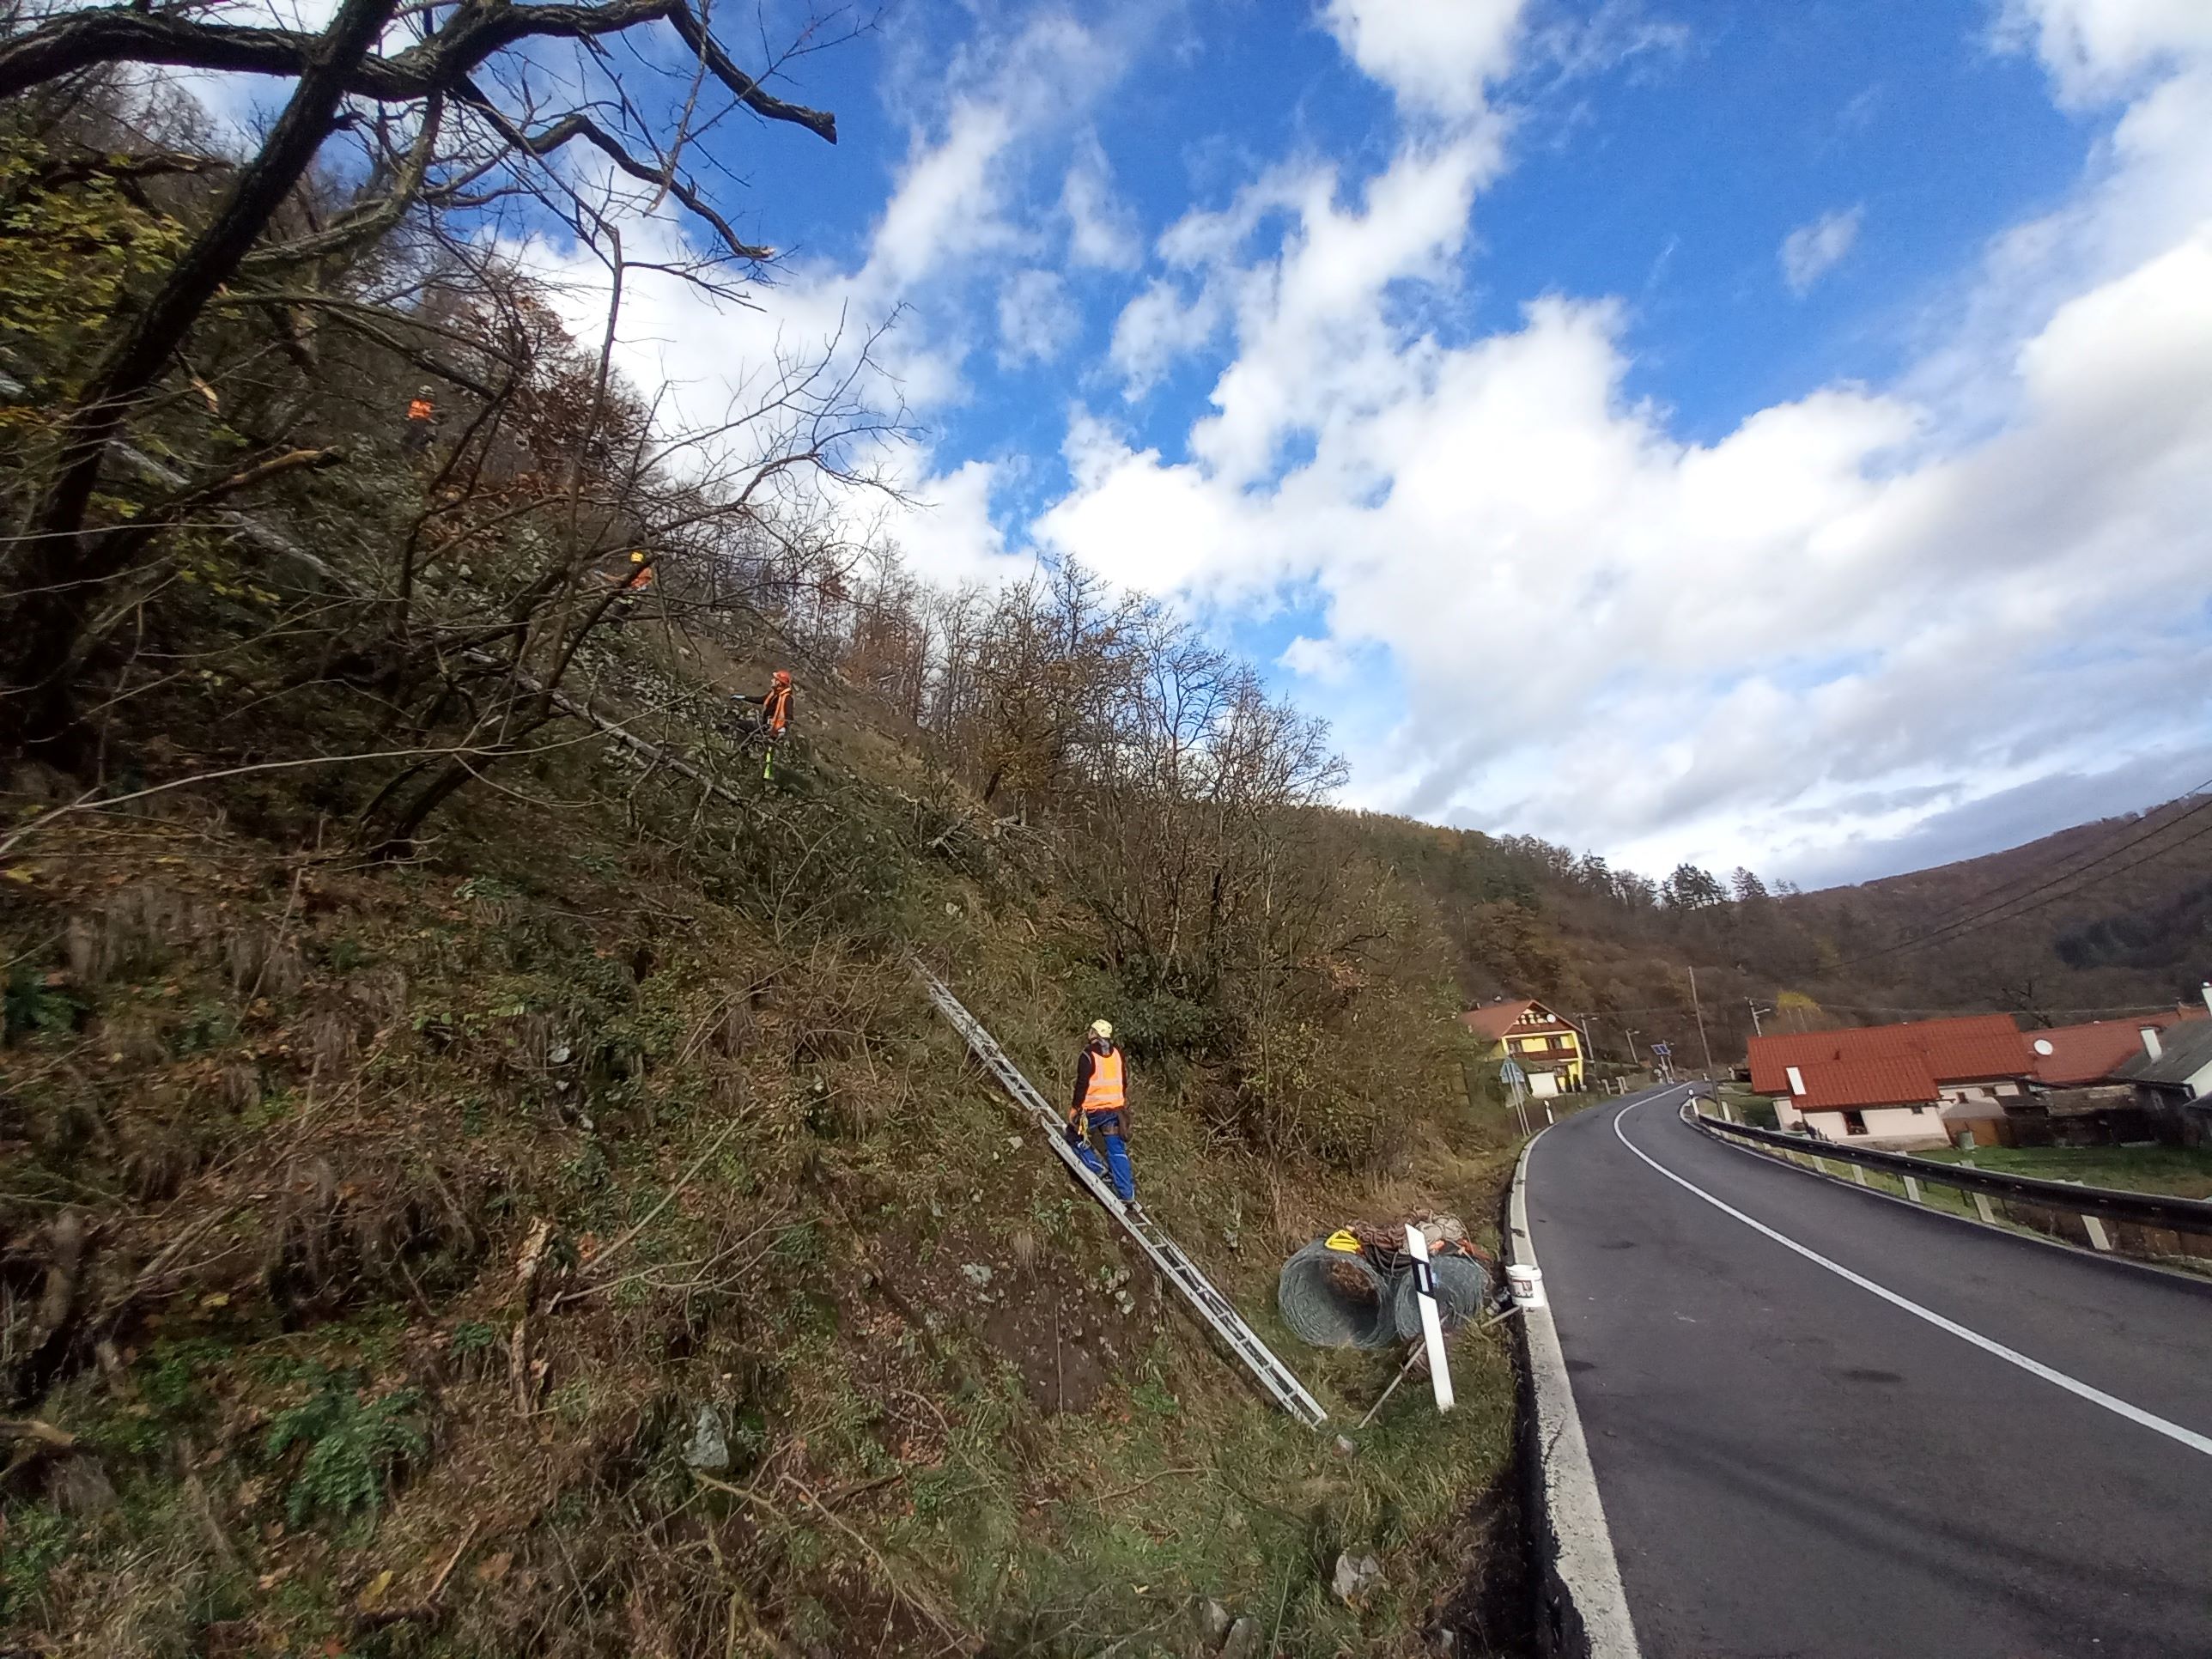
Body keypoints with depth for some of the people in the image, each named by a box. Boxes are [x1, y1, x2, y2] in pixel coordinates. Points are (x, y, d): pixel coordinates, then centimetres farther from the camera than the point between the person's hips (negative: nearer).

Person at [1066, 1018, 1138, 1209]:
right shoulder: (1117, 1054, 7)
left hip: (1093, 1110, -5)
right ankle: (1127, 1195, 5)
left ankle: (1098, 1170, 8)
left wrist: (1075, 1108, -5)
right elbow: (1125, 1082, 15)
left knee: (1074, 1135, 17)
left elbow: (1082, 1085, -15)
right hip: (1115, 1109, 5)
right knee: (1117, 1150, 8)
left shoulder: (1088, 1056, -12)